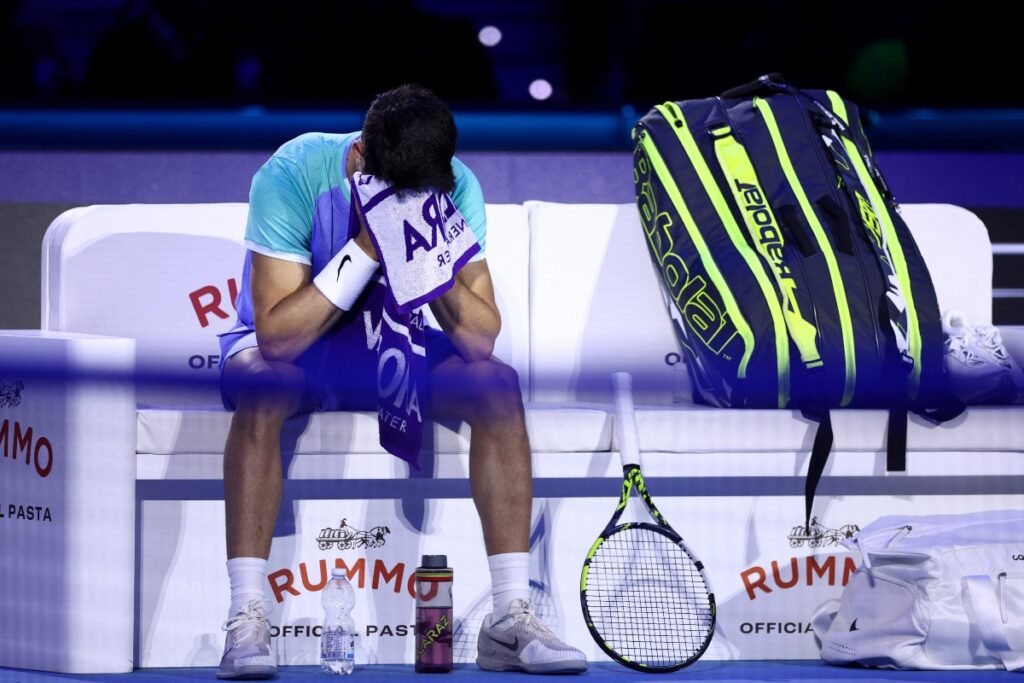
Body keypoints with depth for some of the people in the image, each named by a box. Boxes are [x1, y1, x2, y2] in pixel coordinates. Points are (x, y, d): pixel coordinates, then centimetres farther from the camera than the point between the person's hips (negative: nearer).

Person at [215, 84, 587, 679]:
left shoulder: (456, 188, -15)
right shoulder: (293, 175, -25)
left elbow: (482, 340, -20)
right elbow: (276, 337, -31)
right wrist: (365, 249, -36)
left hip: (391, 349, 3)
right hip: (292, 353, -3)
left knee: (497, 385, -23)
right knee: (263, 390, -38)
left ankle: (512, 616, -21)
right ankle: (247, 618, -35)